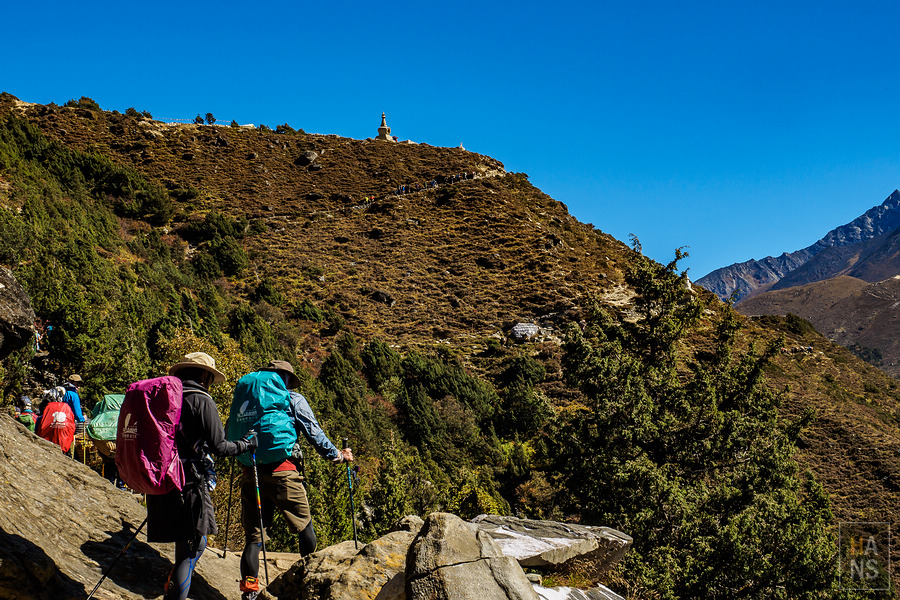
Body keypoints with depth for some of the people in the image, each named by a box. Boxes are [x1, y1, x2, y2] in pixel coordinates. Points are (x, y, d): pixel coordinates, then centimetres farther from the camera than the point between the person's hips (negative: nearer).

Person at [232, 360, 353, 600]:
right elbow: (314, 434, 4)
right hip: (282, 472, -4)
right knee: (305, 527, 8)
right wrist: (337, 455, 16)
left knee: (253, 535, 7)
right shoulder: (294, 400, 6)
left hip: (250, 473, 4)